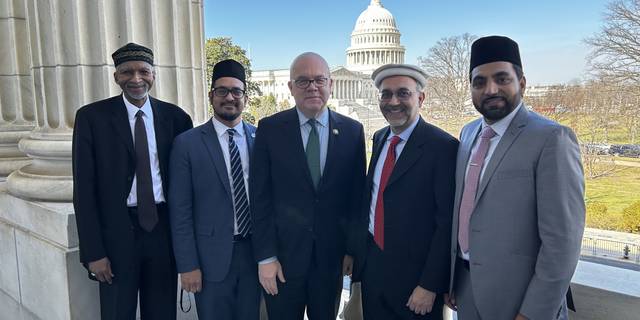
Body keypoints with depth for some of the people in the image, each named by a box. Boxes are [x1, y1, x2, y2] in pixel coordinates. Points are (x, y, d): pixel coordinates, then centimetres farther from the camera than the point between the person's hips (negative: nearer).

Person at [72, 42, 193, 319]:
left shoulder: (175, 117, 1)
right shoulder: (91, 117, -3)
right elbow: (84, 189, -5)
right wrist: (93, 253, -8)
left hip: (164, 230, 2)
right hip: (116, 234, -1)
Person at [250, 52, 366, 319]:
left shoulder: (352, 131, 0)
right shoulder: (269, 129, -5)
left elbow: (357, 195, 2)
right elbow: (260, 198, -6)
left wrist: (352, 249, 2)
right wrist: (265, 257, -8)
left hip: (332, 256, 2)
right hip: (282, 256, -1)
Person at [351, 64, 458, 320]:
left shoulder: (443, 146, -15)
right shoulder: (379, 138, 6)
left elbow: (447, 222, -17)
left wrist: (430, 286, -16)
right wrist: (358, 249, 10)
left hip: (414, 273, -6)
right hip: (370, 267, 6)